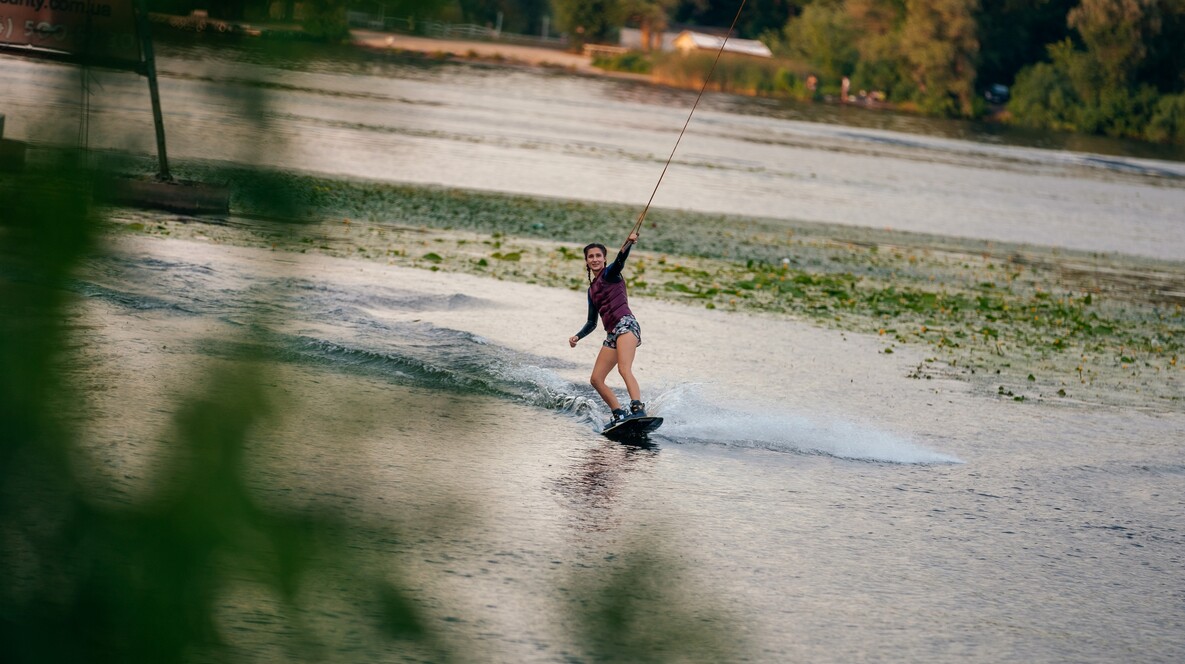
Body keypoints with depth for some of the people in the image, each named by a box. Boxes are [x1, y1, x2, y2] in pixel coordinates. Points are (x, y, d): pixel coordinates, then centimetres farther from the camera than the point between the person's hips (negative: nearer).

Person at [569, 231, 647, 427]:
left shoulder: (610, 273, 5)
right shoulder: (592, 289, 24)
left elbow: (620, 259, -18)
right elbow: (592, 323, 27)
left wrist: (629, 243, -38)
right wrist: (577, 337, 12)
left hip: (625, 324, -9)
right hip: (612, 333, 9)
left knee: (624, 369, -29)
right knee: (596, 379, 4)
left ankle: (638, 409, -43)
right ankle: (620, 414, 5)